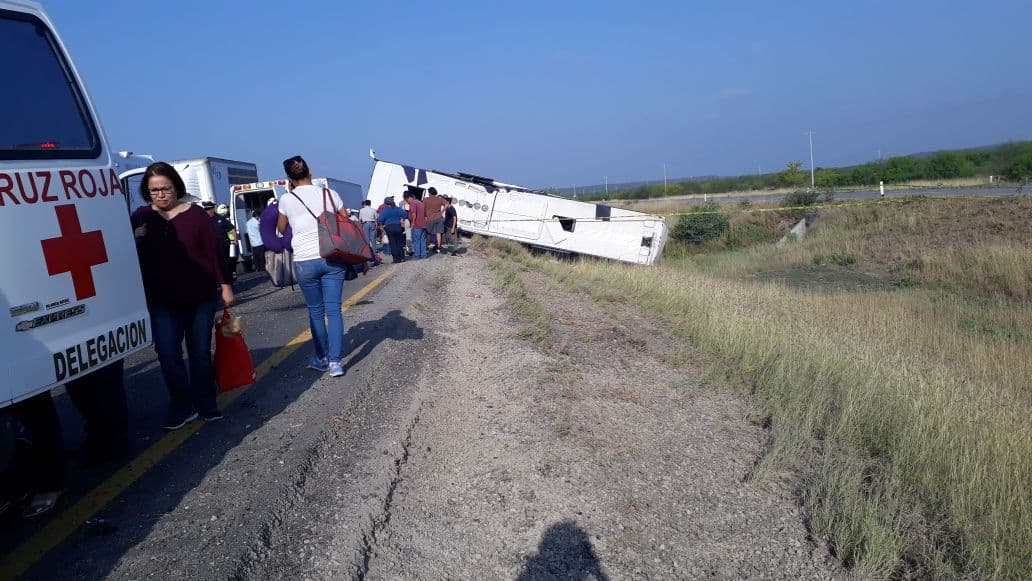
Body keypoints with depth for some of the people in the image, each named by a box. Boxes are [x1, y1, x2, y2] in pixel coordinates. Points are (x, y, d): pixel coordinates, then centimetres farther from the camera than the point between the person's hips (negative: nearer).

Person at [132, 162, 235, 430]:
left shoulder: (195, 214, -3)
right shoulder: (140, 218, 2)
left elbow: (214, 251, -2)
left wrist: (225, 286, -2)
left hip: (201, 298, -1)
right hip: (162, 302, 1)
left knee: (201, 354, 8)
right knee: (168, 355, -4)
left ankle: (206, 405, 22)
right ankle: (182, 408, 11)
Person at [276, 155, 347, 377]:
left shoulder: (286, 200, 0)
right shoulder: (329, 194, 2)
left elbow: (281, 229, 16)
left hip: (305, 261, -1)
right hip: (332, 258, 1)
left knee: (316, 311, 12)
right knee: (333, 310, 2)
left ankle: (322, 358, 22)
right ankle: (335, 361, -2)